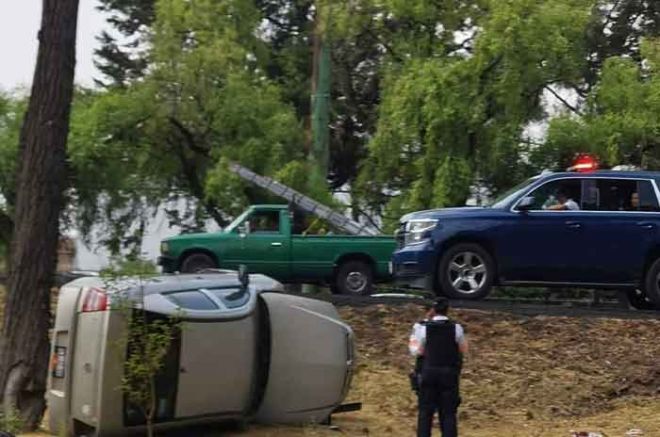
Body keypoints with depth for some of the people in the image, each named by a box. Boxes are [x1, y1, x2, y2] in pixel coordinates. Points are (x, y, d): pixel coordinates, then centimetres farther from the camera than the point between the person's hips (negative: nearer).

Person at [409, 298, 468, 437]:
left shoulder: (424, 328, -8)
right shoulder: (456, 328, -5)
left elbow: (416, 351, -2)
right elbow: (464, 350, 6)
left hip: (429, 373, -1)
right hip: (450, 374, 1)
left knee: (425, 411, 10)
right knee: (448, 412, 8)